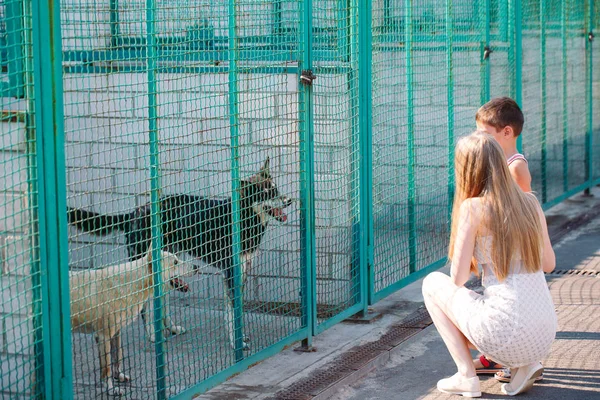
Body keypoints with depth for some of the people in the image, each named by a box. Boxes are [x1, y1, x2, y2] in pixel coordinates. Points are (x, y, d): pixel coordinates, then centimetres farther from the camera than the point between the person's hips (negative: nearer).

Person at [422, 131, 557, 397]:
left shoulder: (473, 208, -9)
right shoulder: (530, 202, 7)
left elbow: (458, 278, -7)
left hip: (506, 333, -6)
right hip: (544, 337, 6)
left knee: (433, 283, 19)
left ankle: (466, 376, 10)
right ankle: (524, 366, 11)